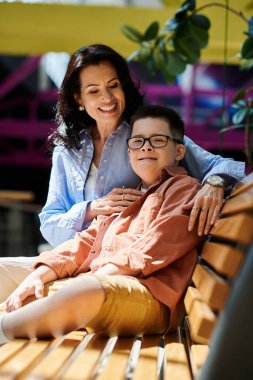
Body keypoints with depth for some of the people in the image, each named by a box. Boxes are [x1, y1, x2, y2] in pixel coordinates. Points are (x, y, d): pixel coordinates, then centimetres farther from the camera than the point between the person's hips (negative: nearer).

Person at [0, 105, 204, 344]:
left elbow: (158, 244, -8)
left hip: (150, 294, -8)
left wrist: (102, 274, -18)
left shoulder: (184, 188, 9)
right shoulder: (123, 199, 33)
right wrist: (39, 276, 5)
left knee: (86, 290, -36)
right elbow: (86, 243, 22)